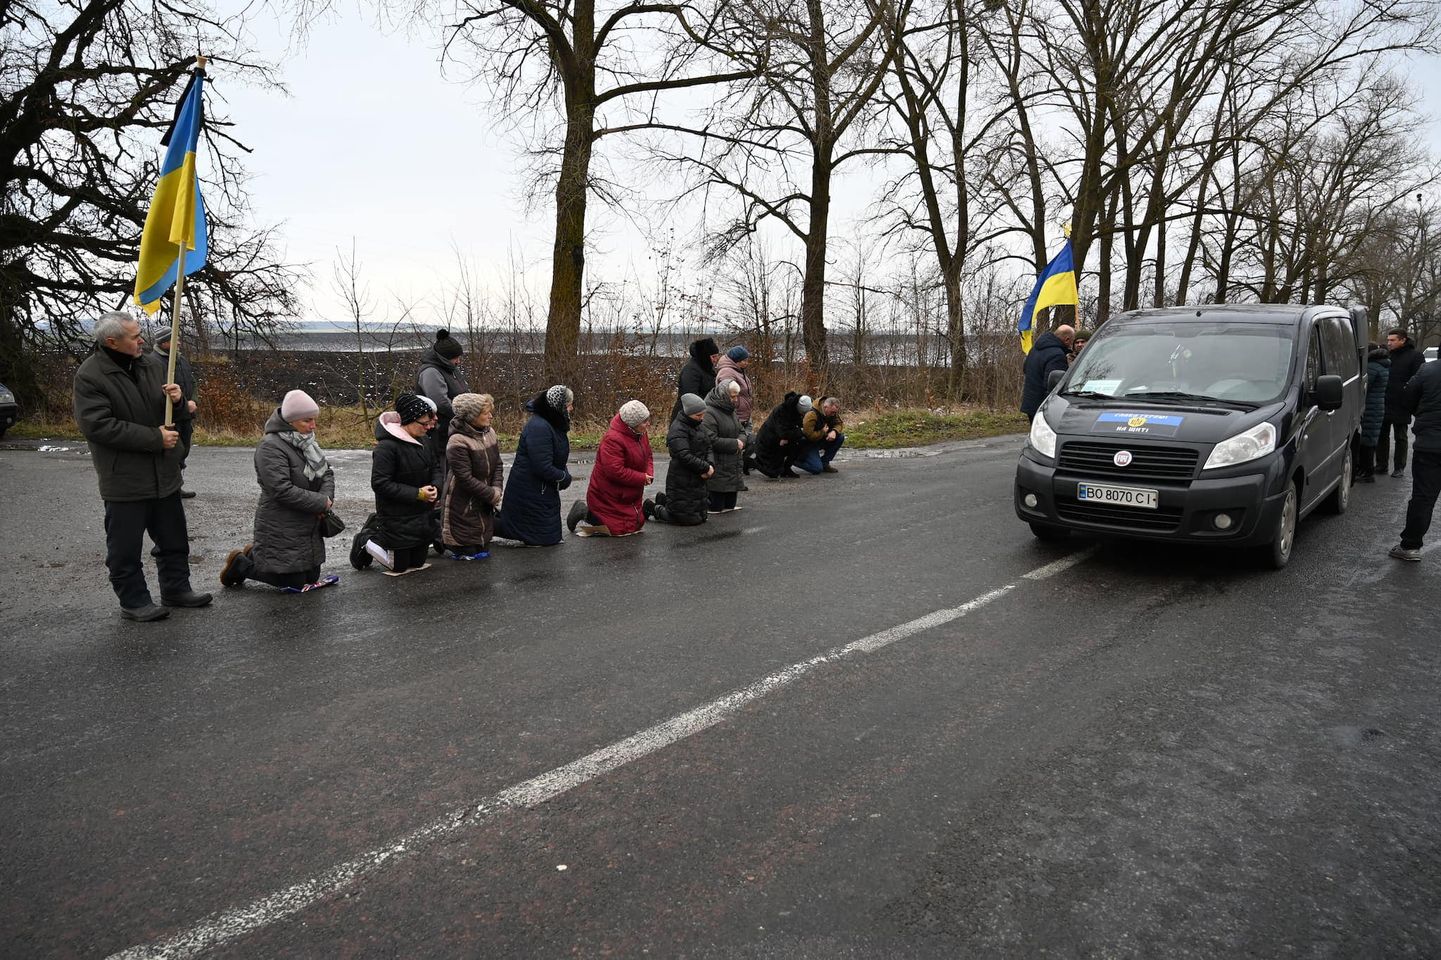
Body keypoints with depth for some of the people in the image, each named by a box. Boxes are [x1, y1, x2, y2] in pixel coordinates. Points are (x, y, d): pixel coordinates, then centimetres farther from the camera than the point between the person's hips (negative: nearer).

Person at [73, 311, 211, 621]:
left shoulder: (151, 364, 5)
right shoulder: (90, 375, -14)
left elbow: (171, 412, 17)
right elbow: (97, 425, -21)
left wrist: (177, 399, -9)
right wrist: (155, 438, -21)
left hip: (164, 474, 6)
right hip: (124, 479, -6)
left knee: (173, 539, 17)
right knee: (126, 546, 5)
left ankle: (176, 589, 31)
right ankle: (133, 601, 18)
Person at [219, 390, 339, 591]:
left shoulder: (306, 441, 7)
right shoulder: (271, 446, -20)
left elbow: (326, 472, 9)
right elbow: (282, 490, -27)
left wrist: (327, 497, -11)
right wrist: (321, 503, -21)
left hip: (308, 526, 8)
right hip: (281, 530, -8)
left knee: (312, 577, 16)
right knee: (294, 584, -1)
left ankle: (257, 553, 31)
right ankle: (242, 564, 18)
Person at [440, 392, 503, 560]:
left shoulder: (489, 433, 1)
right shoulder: (458, 442, -22)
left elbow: (498, 465, 6)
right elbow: (466, 479, -22)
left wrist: (496, 489, -10)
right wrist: (492, 495, -16)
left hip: (484, 504, 7)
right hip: (463, 506, -7)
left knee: (483, 550, 14)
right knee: (468, 554, 2)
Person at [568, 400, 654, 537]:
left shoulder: (641, 434, 1)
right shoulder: (613, 439, -28)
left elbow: (648, 456, 14)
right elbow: (615, 471, -33)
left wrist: (649, 474, -8)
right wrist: (642, 478, -23)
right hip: (608, 496, -9)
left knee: (637, 524, 17)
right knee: (621, 529, -10)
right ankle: (586, 514, 6)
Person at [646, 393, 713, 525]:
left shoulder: (699, 427, 11)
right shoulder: (677, 430, -18)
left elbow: (708, 449, 12)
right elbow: (685, 456, -26)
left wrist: (710, 465, -8)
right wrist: (706, 468, -20)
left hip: (697, 482, 9)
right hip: (681, 483, -9)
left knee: (700, 517, 18)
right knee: (689, 519, -5)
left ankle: (664, 500, 30)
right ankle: (653, 509, 14)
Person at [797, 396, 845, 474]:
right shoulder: (812, 415, -28)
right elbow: (809, 435, -32)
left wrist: (834, 431, -22)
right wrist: (823, 432, -21)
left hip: (820, 441, 8)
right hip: (808, 444, -8)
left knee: (840, 437, -12)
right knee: (817, 469, -23)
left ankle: (824, 463, 0)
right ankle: (797, 459, 5)